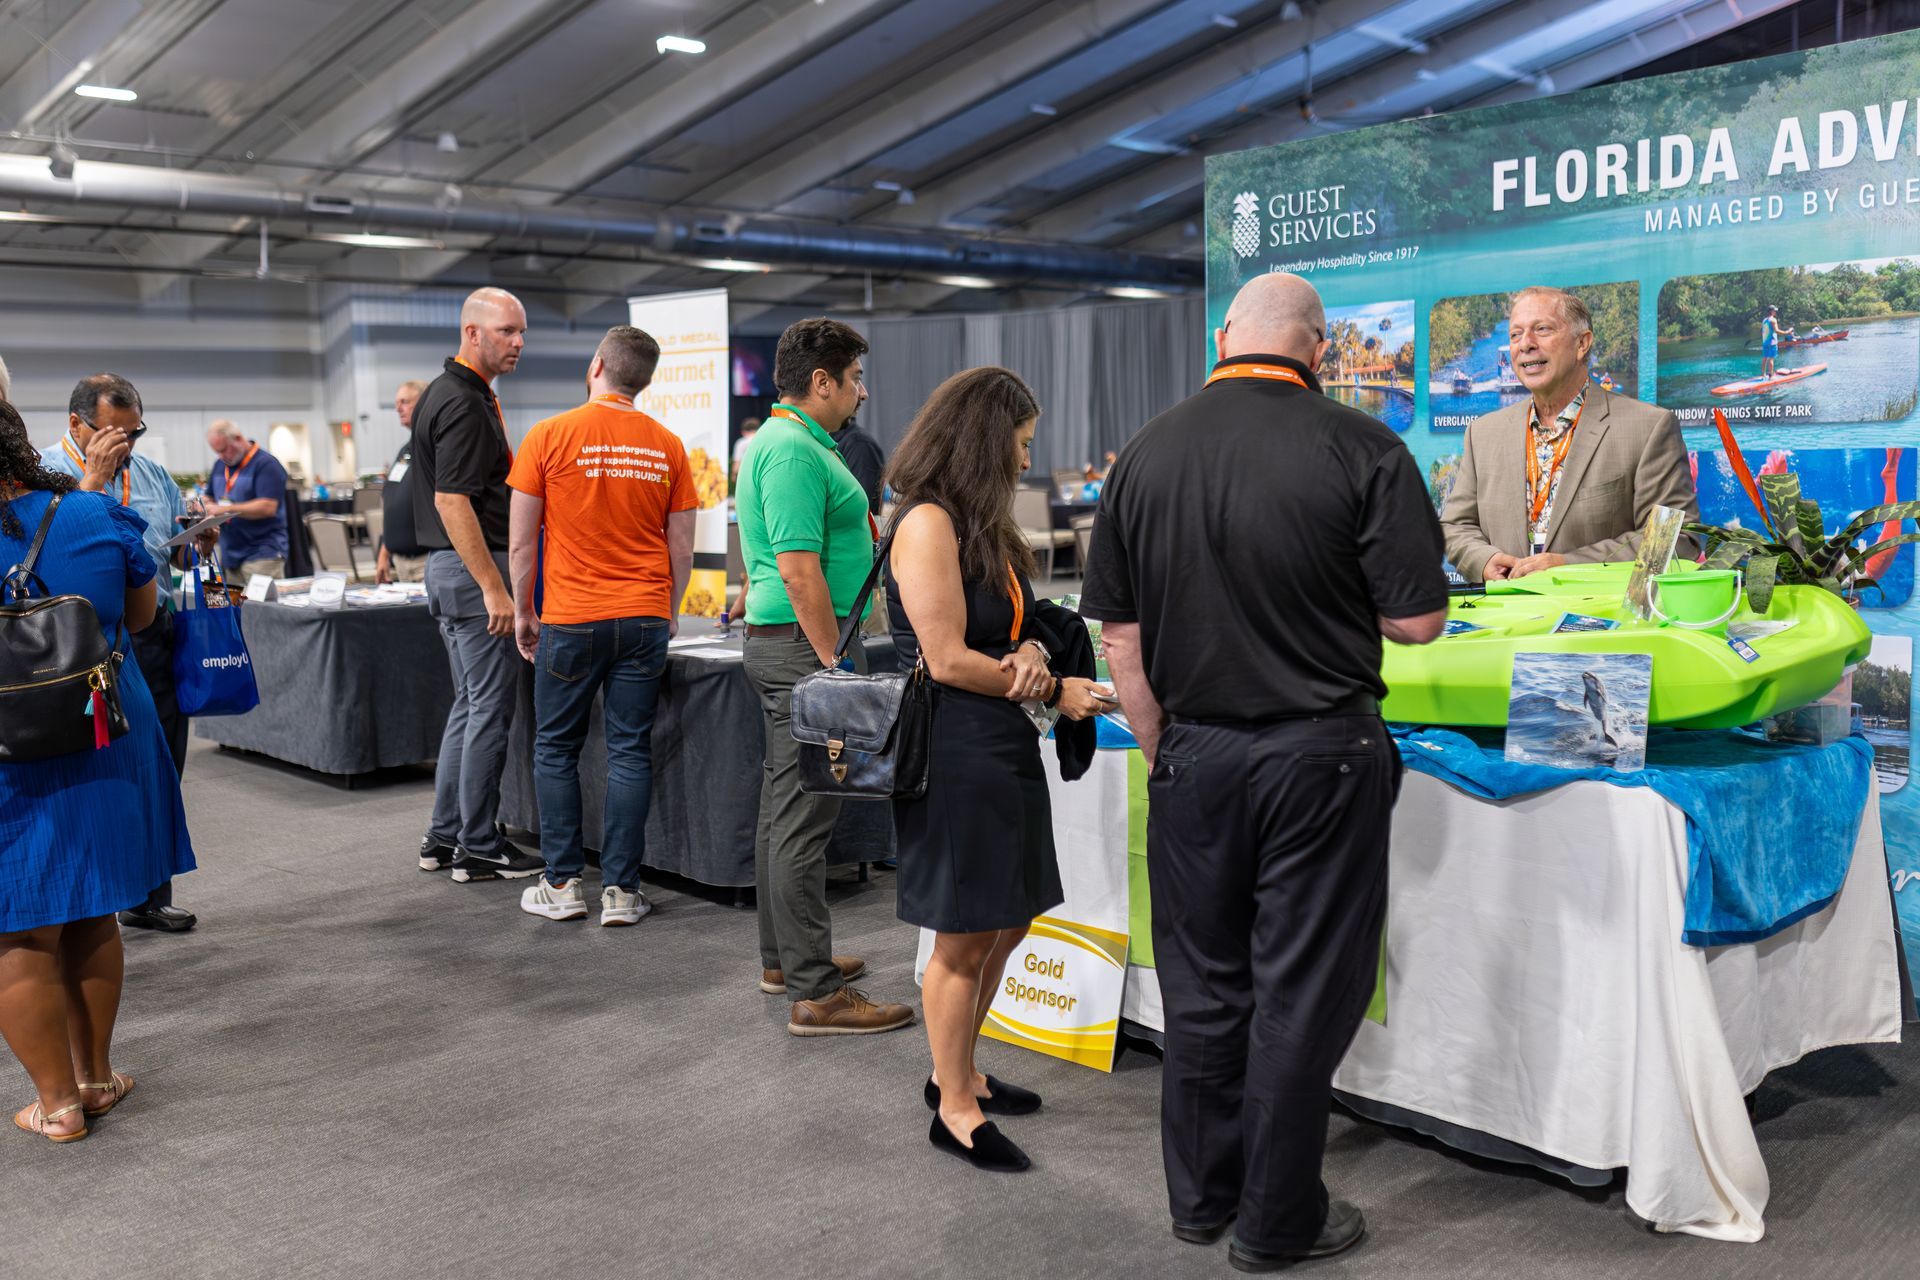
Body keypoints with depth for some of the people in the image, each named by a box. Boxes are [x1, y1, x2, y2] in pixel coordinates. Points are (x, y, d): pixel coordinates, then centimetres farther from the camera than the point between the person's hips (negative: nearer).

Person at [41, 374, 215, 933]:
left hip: (156, 639, 6)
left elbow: (179, 557, 20)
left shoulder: (152, 472, 15)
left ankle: (150, 896, 22)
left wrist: (201, 543, -1)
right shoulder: (46, 473, -3)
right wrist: (93, 478, -17)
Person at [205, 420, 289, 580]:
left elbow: (268, 507, -18)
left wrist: (227, 509, -22)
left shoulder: (266, 464, -8)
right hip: (230, 554, 7)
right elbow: (210, 497, 27)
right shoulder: (220, 465, 16)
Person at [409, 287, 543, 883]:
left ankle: (444, 835, 22)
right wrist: (494, 587, -24)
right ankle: (479, 849, 4)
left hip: (448, 567, 11)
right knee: (490, 709, -4)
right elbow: (452, 501, -23)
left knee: (470, 704, 16)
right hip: (473, 567, -11)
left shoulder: (444, 393, 16)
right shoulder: (463, 404, -17)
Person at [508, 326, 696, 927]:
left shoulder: (548, 437, -3)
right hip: (646, 618, 2)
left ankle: (563, 884, 13)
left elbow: (521, 542, -1)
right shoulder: (667, 447, 4)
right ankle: (621, 890, 7)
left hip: (571, 619, -2)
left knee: (556, 749, 11)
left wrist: (523, 612, 12)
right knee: (631, 752, 5)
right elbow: (682, 549, 7)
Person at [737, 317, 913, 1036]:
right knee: (804, 819, -8)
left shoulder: (783, 442, 18)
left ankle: (783, 958, 27)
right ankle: (816, 993, -4)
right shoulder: (795, 452, -16)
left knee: (785, 808, 16)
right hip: (806, 646, -11)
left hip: (780, 642, 11)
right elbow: (800, 572, -23)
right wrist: (838, 666, -21)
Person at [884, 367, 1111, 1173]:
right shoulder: (927, 523, -14)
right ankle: (955, 1108, 16)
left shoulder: (981, 525, 16)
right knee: (964, 937, 1)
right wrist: (1057, 692, -9)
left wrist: (1029, 652, -5)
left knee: (1007, 922, 16)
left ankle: (958, 1071, 32)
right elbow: (948, 660, -18)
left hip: (1002, 746, 10)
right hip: (951, 751, -10)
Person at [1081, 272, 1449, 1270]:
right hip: (1320, 756, -3)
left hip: (1194, 752, 4)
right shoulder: (1362, 449, -10)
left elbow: (1119, 638, 3)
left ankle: (1201, 1199, 29)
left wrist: (1161, 748, 12)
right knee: (1300, 992, 8)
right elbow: (1417, 619, -9)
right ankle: (1277, 1222, 20)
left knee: (1203, 987, 15)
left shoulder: (1144, 455, 1)